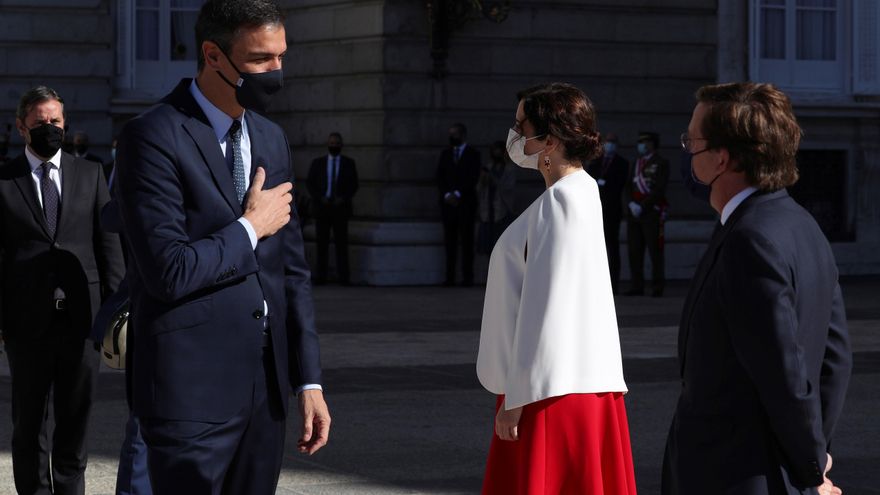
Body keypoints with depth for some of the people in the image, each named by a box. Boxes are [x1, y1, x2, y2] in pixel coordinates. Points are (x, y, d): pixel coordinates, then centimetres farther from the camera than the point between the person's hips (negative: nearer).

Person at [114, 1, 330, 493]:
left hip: (266, 387, 7)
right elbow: (168, 272, -21)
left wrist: (309, 380, 9)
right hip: (192, 388, -7)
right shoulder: (153, 137, -12)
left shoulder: (271, 138, 12)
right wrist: (250, 228, -8)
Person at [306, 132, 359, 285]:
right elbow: (311, 184, 8)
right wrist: (320, 198, -8)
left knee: (341, 242, -5)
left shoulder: (349, 163, 10)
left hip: (341, 207, -1)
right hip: (322, 207, 1)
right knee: (322, 243, -1)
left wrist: (343, 199, -8)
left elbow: (353, 185, 7)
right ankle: (321, 275, 0)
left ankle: (343, 276, -6)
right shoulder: (317, 163, 12)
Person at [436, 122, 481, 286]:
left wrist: (457, 194, -12)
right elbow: (440, 177, 10)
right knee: (450, 241, -1)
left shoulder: (473, 154, 5)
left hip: (466, 203, -3)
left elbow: (473, 179, -4)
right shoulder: (445, 154, 16)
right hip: (448, 203, 3)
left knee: (466, 241, -5)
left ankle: (467, 277, -5)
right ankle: (450, 277, -3)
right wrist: (447, 194, -5)